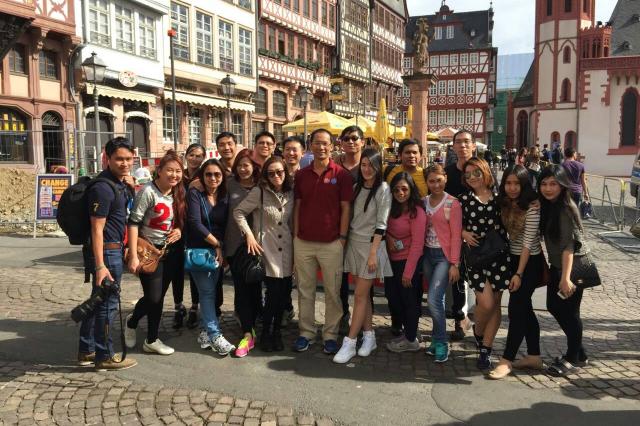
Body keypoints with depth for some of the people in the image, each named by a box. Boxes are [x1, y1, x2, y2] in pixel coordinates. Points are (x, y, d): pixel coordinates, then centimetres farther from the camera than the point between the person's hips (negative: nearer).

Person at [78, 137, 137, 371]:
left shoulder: (120, 183, 11)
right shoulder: (103, 188, -19)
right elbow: (97, 229, -22)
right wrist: (100, 266, -24)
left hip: (114, 249, 10)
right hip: (106, 251, -10)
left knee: (98, 301, 18)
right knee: (107, 304, 1)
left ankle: (86, 351, 30)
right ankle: (104, 356, 14)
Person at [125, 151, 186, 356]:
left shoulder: (178, 193, 4)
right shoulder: (149, 191, -16)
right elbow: (133, 223, -18)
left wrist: (179, 230, -6)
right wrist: (133, 256, -23)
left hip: (170, 251, 6)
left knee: (158, 296, 13)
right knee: (154, 297, -2)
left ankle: (132, 321, 40)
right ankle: (151, 340, 20)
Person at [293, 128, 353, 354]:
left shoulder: (341, 174, -2)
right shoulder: (301, 175, 8)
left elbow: (345, 208, -2)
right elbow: (297, 206, 10)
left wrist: (342, 237, -7)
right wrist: (296, 235, 5)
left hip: (331, 243, -3)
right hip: (303, 242, 3)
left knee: (332, 292, 6)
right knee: (305, 290, 11)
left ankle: (330, 335, 18)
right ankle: (306, 332, 23)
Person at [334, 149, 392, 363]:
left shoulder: (383, 189, -8)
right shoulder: (357, 187, 11)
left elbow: (381, 224, -12)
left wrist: (373, 252, -16)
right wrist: (345, 240, 7)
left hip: (371, 244, -6)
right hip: (354, 241, 6)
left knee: (360, 295, -4)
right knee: (363, 293, 10)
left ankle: (349, 343, 1)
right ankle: (369, 337, 21)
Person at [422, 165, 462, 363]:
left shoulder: (452, 203, -8)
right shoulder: (424, 202, 7)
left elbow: (456, 236, -9)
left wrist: (454, 264, -12)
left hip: (444, 256, -5)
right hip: (428, 254, 5)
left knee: (434, 300, -12)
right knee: (437, 300, 12)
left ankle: (441, 342, 5)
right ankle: (438, 339, 24)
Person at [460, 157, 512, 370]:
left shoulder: (499, 198, 4)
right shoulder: (464, 200, 3)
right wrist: (465, 234, -10)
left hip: (500, 256, 2)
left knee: (495, 303, 5)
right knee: (486, 302, -11)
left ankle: (485, 349, 18)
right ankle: (478, 332, 22)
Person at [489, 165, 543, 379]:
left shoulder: (532, 207, -19)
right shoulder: (505, 203, 3)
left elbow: (528, 242, -21)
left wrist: (519, 274, -22)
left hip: (530, 262, -7)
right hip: (514, 258, 7)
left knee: (516, 309, -6)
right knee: (524, 308, 13)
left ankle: (507, 360, 1)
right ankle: (534, 356, 25)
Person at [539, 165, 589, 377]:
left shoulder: (566, 208, -21)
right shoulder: (546, 206, 3)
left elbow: (568, 245, -24)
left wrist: (566, 277, -25)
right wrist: (549, 267, 9)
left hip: (573, 266, -8)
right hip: (557, 266, 8)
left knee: (569, 312, 3)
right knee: (554, 306, 15)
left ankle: (573, 358, 22)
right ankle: (578, 353, 31)